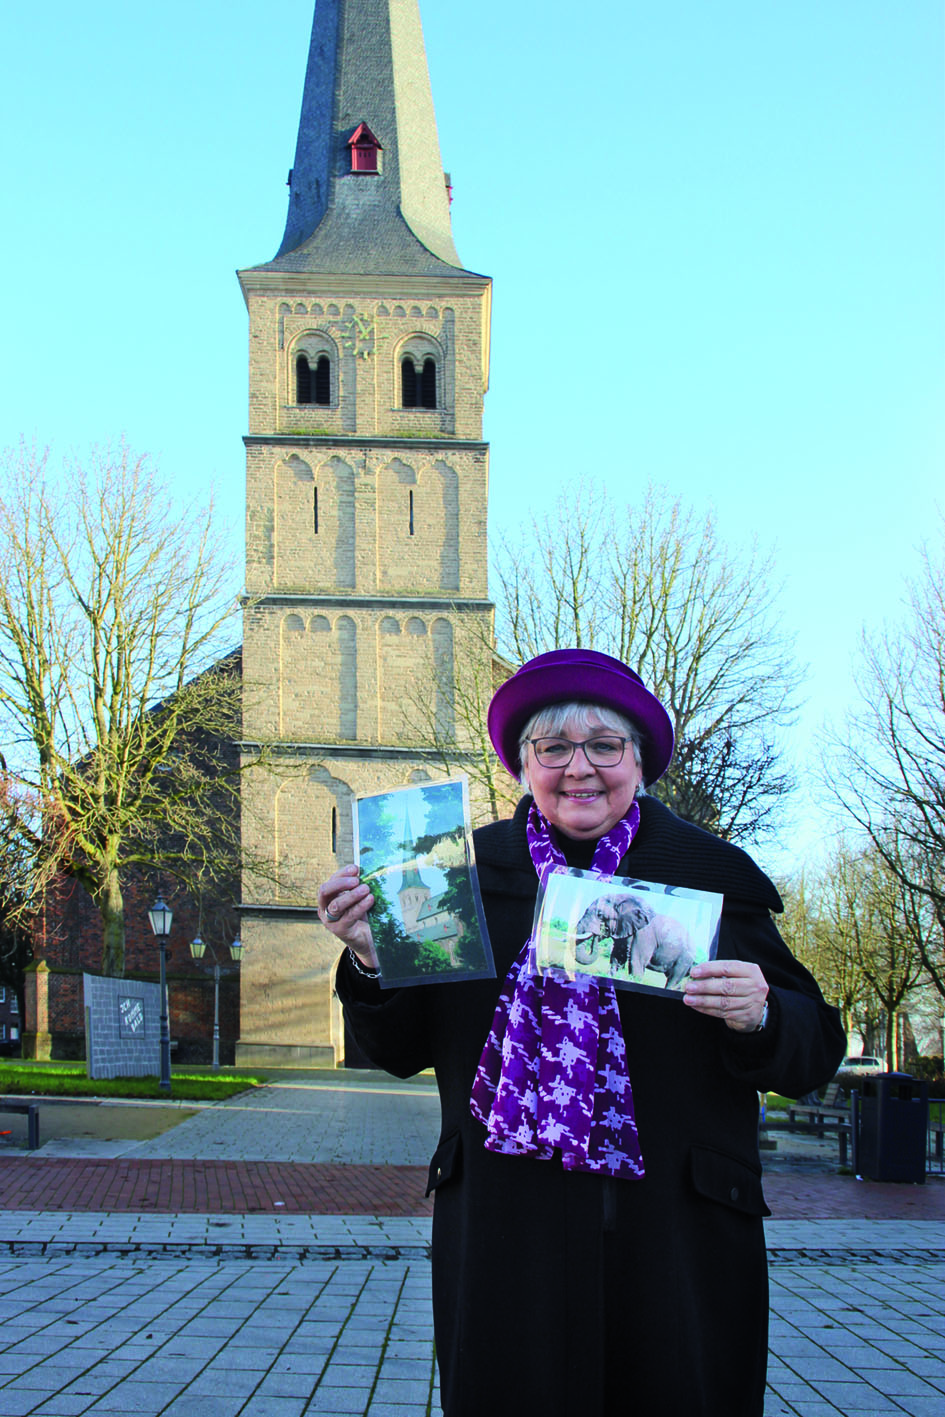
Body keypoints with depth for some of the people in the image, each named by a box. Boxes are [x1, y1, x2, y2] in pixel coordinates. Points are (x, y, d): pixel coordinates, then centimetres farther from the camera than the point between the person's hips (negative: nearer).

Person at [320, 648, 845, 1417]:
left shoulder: (715, 874, 4)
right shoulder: (468, 872, 6)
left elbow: (815, 1050, 4)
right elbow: (403, 1050, 8)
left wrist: (760, 1019, -18)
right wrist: (371, 958, -10)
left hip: (680, 1243, 0)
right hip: (506, 1237, 1)